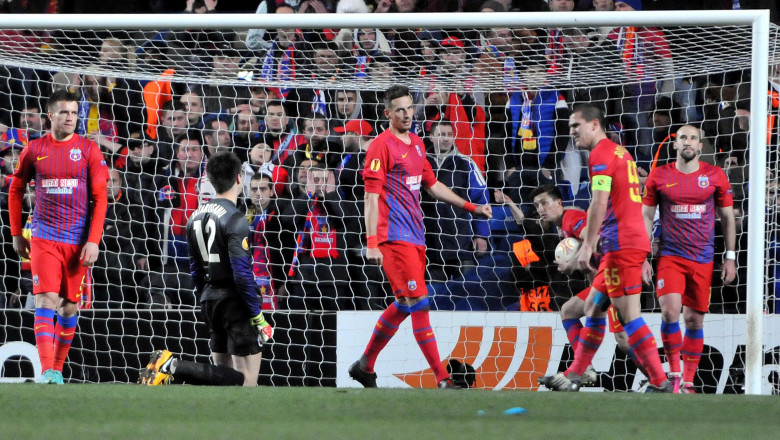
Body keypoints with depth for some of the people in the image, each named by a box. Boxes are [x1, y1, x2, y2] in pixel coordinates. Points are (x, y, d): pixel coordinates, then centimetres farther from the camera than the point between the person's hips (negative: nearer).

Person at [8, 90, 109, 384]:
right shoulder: (35, 150, 4)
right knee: (46, 299, -13)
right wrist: (16, 234, 11)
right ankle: (46, 370, -19)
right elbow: (16, 191, 15)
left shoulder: (88, 150, 2)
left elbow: (100, 198, 1)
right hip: (44, 237, -1)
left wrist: (93, 241, -7)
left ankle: (58, 368, 17)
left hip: (78, 241, 1)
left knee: (70, 305, 5)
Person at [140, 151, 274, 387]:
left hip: (210, 300, 8)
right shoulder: (234, 219, -15)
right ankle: (174, 366, -22)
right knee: (246, 380, -8)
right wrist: (258, 317, -14)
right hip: (236, 302, -8)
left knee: (225, 373, 13)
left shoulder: (196, 217, 11)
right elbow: (242, 274, -19)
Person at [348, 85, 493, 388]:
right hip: (394, 235, -9)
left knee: (403, 305, 12)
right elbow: (371, 196, -13)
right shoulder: (382, 146, -8)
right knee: (418, 302, -12)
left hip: (415, 236, 9)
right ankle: (442, 379, -15)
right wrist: (372, 243, -20)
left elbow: (432, 186, 29)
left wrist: (470, 207, 25)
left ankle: (365, 366, 25)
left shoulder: (416, 144, 17)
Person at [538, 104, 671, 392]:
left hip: (621, 243, -10)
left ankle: (660, 382, -15)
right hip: (634, 241, 10)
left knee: (628, 314, -11)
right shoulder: (620, 153, 22)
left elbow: (599, 203, -17)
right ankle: (573, 377, 20)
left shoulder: (601, 154, -8)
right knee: (593, 306, 15)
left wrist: (587, 247, -17)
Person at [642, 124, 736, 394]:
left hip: (703, 260, 1)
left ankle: (687, 382, 13)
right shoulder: (659, 176, 3)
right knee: (670, 311, -20)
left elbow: (727, 217, 10)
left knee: (695, 320, 3)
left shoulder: (715, 177, 4)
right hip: (670, 257, -1)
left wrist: (730, 257, 5)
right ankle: (674, 374, -6)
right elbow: (646, 216, 8)